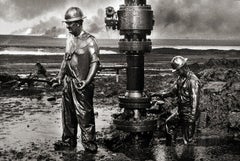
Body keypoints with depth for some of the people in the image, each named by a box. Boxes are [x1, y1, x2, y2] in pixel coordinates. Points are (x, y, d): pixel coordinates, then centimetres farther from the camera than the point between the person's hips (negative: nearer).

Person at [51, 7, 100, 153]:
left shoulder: (89, 40, -11)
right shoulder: (70, 38, 11)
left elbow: (95, 62, -14)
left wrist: (87, 81, -23)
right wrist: (60, 77, 16)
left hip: (81, 84, -7)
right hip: (68, 82, 7)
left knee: (85, 115, -3)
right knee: (68, 113, 14)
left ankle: (89, 144, 8)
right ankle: (68, 141, 26)